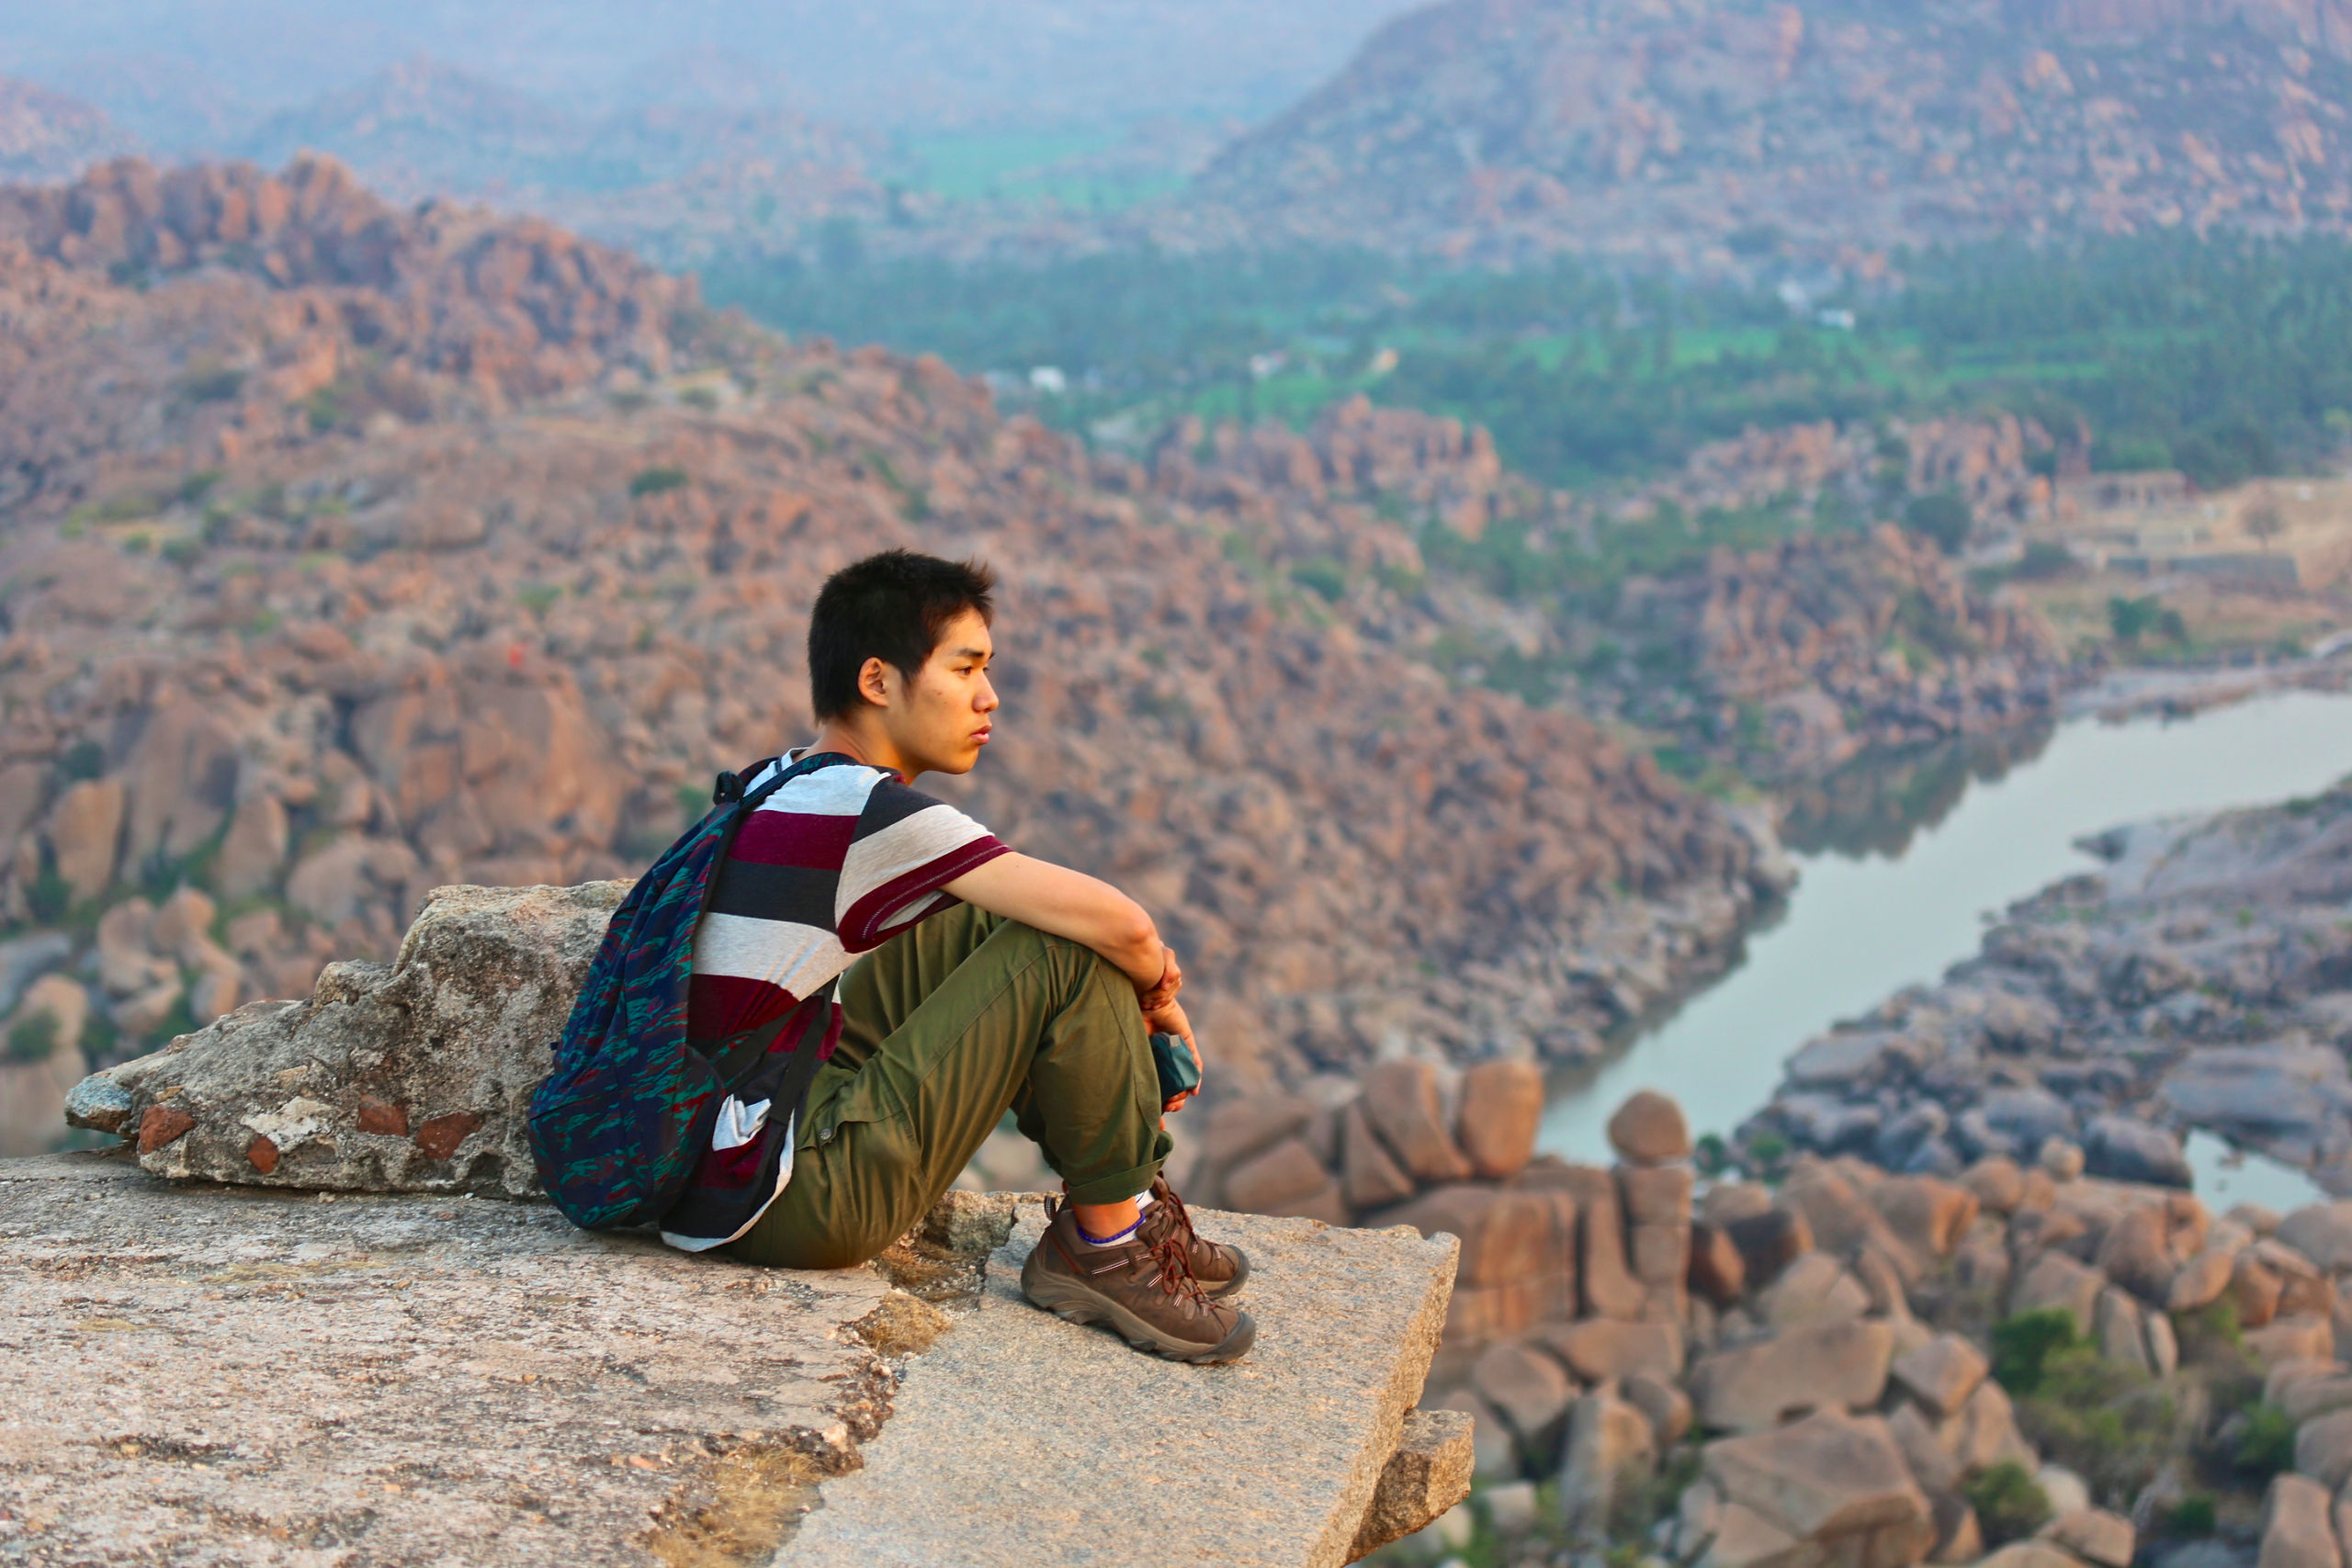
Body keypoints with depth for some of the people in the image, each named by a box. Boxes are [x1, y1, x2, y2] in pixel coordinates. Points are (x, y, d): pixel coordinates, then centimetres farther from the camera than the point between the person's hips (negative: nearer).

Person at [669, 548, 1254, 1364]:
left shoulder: (779, 788, 12)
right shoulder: (867, 809, -16)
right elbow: (1115, 924, -17)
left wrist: (1133, 997, 11)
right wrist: (1154, 991, 5)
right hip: (786, 1200, -10)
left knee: (987, 921, 14)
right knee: (1071, 950, -11)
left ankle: (1111, 1195, 15)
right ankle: (1108, 1241, 3)